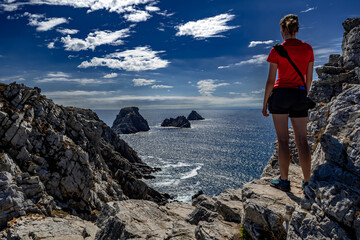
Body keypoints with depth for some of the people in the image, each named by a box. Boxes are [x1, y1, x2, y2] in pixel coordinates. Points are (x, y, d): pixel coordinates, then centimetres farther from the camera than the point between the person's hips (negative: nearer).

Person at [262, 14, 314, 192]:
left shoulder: (277, 50, -5)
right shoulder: (308, 49, 8)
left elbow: (270, 81, -6)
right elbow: (309, 79, 12)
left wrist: (265, 103, 1)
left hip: (280, 93, -3)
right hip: (299, 95, 4)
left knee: (282, 139, 1)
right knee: (302, 140, 5)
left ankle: (284, 181, 5)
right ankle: (307, 182, 8)